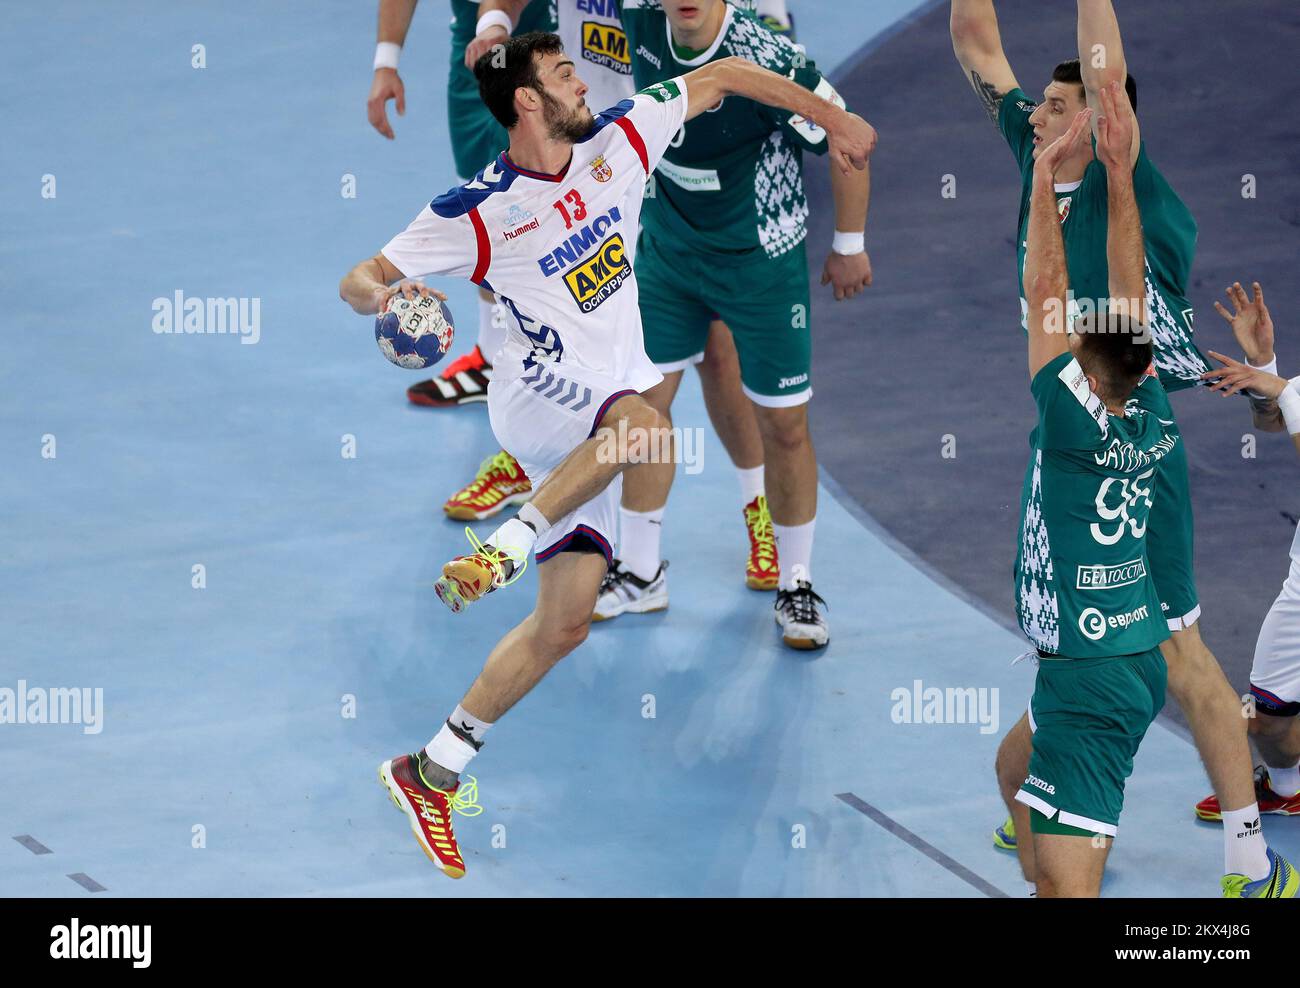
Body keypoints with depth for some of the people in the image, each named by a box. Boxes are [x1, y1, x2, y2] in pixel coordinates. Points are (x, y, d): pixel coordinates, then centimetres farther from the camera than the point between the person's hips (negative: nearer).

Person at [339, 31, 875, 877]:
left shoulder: (620, 138, 2)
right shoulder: (476, 213, -11)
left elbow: (720, 77, 14)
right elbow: (359, 280, -8)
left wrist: (833, 118, 15)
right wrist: (382, 297, -32)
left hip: (603, 411, 6)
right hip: (538, 389, -6)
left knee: (564, 624, 0)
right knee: (643, 427, -40)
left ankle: (435, 773, 6)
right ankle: (504, 549, -35)